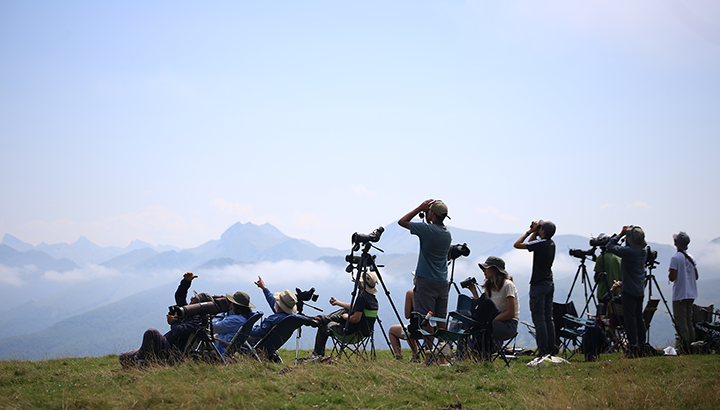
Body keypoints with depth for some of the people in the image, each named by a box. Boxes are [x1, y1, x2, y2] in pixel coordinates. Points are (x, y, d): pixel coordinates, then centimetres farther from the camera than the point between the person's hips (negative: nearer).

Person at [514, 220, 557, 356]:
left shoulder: (540, 244, -18)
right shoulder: (551, 243, 8)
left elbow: (517, 244, -12)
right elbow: (530, 243, 24)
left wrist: (530, 231, -6)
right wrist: (534, 232, 11)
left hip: (539, 285, -8)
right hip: (549, 284, 8)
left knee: (539, 318, -5)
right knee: (548, 318, 11)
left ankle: (543, 349, -7)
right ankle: (551, 348, 12)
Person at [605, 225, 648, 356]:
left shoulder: (628, 251, -20)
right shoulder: (643, 251, 3)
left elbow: (609, 246, -10)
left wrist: (620, 234, -1)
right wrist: (627, 233, 10)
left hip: (629, 290, -8)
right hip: (640, 290, 8)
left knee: (630, 318, -6)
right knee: (639, 318, 13)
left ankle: (632, 347, -8)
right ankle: (641, 346, 17)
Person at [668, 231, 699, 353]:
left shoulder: (675, 258, -13)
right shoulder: (691, 258, 8)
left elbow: (672, 277, -17)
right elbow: (696, 276, 11)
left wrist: (669, 273, 4)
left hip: (679, 294, -7)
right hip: (691, 294, 7)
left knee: (680, 320, -4)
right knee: (688, 319, 13)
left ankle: (685, 345, -9)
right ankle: (692, 344, 13)